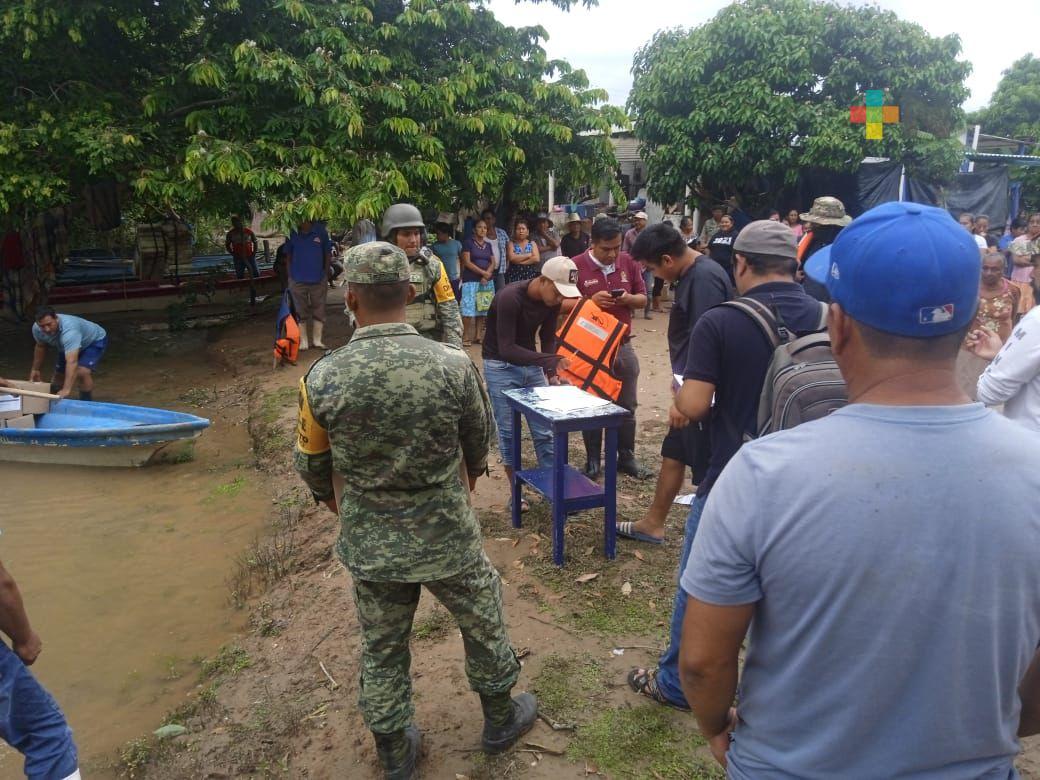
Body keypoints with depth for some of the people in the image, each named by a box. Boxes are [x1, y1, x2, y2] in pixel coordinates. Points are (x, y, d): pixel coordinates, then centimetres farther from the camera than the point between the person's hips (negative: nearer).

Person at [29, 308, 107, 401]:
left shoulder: (69, 330, -45)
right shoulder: (36, 328, -22)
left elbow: (72, 362, -53)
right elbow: (40, 347, 3)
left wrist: (66, 390, -60)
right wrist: (36, 369, 10)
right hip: (68, 345, 7)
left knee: (82, 372, -28)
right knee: (59, 374, 7)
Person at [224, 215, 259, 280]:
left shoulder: (249, 231, 0)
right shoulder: (230, 234, 1)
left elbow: (255, 242, 11)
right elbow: (227, 245, 9)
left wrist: (254, 253, -1)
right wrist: (233, 254, -5)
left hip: (250, 257, 0)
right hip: (238, 259, 0)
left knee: (256, 274, -2)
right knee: (240, 277, 5)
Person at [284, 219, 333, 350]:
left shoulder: (320, 231, -5)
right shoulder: (292, 233, -3)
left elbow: (328, 254, 3)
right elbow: (288, 255, 6)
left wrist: (325, 274, 3)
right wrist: (290, 275, 3)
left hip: (318, 279, 0)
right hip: (298, 279, 0)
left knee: (319, 311, 6)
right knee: (300, 312, 7)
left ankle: (318, 339, 17)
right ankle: (303, 340, 17)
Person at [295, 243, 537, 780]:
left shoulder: (322, 379, -16)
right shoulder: (453, 365, -19)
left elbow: (311, 465, -1)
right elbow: (480, 442, -1)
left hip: (370, 546, 2)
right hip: (448, 538, -1)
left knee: (381, 652, 21)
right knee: (484, 629, 24)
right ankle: (500, 720, 46)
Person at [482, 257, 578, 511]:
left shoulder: (552, 301, -9)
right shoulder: (510, 298, -29)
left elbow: (548, 338, 3)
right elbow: (506, 349, -30)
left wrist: (551, 372, -11)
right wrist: (550, 359, -36)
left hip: (531, 363, 6)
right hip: (501, 366, -5)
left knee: (544, 430, 4)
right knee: (509, 432, -1)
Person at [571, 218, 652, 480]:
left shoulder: (629, 262, 2)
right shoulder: (576, 266, -10)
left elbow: (642, 299, 9)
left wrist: (628, 298, -13)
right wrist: (590, 300, -22)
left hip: (623, 346, 4)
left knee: (627, 406, 11)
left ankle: (627, 458, 26)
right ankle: (593, 461, 20)